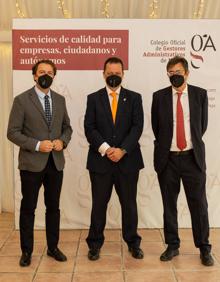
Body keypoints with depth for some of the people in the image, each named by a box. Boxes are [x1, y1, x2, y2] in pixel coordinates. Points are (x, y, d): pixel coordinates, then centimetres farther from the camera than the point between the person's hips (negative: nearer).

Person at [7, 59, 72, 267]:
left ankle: (53, 247, 29)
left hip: (56, 162, 4)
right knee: (28, 208, 8)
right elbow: (13, 132, -9)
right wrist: (37, 145, -19)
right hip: (32, 163, -4)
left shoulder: (60, 100, 8)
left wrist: (62, 141, -7)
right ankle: (26, 251, 23)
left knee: (53, 207, 14)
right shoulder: (22, 100, -6)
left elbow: (67, 127, 14)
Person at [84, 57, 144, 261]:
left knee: (129, 203, 10)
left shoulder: (134, 98, 7)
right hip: (100, 160, 0)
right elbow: (89, 128, -2)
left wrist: (122, 150, -14)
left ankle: (133, 242, 27)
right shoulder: (93, 98, 6)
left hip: (128, 160, 0)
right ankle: (95, 244, 23)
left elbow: (137, 127, -3)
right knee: (99, 204, 8)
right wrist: (106, 149, -15)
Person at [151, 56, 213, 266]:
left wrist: (192, 144, 11)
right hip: (167, 158, 1)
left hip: (193, 157, 0)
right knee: (169, 204, 10)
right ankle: (172, 246, 25)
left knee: (198, 203, 5)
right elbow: (156, 127, 8)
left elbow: (202, 124, 8)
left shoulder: (200, 94, 2)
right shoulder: (159, 96, 1)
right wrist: (166, 145, 9)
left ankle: (204, 248, 21)